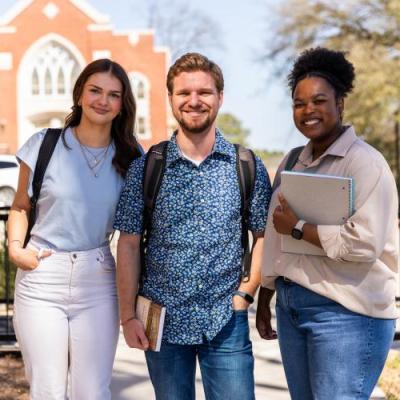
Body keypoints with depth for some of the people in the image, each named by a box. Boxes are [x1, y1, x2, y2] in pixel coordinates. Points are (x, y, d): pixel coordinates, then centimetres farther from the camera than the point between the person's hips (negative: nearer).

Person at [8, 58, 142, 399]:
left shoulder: (129, 157, 5)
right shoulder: (45, 145, -1)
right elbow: (21, 206, 10)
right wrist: (15, 246, -6)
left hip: (98, 283, 1)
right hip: (41, 280, -1)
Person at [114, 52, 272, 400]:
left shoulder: (248, 167, 1)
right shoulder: (145, 168, 0)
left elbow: (264, 236, 6)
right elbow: (129, 243, 1)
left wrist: (246, 292, -5)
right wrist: (128, 316, -2)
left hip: (226, 322, 0)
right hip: (163, 322, 1)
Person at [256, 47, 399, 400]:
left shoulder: (365, 162, -11)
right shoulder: (292, 161, 13)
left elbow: (366, 243, -23)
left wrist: (298, 227, -15)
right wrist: (264, 302, 18)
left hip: (347, 314, -7)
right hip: (290, 306, 8)